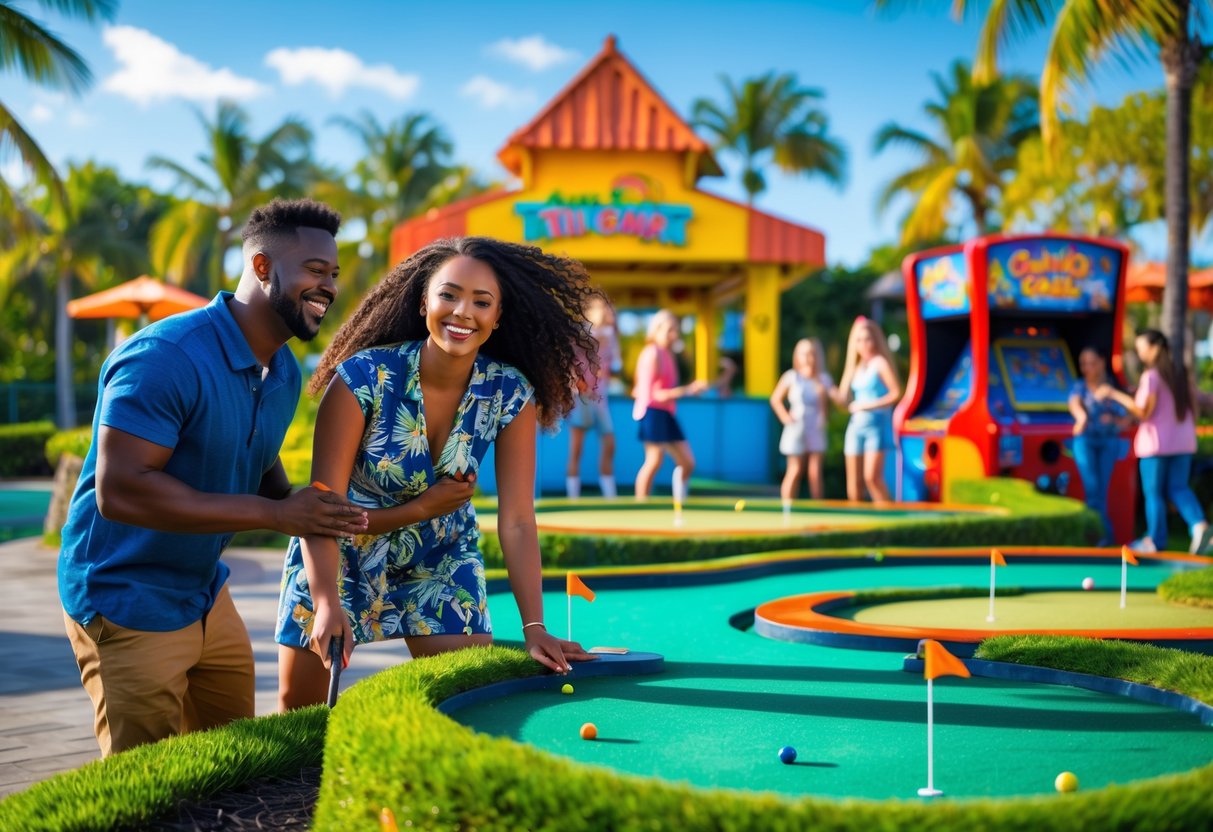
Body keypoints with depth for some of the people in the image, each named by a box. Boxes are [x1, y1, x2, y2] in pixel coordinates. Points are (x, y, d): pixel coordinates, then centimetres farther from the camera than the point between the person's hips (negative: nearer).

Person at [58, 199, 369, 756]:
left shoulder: (284, 373, 4)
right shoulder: (166, 356, -24)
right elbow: (119, 489, -30)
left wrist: (305, 511, -7)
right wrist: (274, 514, -29)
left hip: (208, 597, 9)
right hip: (127, 604, -8)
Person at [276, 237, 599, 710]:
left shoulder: (511, 395, -19)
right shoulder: (364, 377, -26)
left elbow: (516, 521, -19)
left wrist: (534, 628, -28)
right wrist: (327, 603, -41)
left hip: (441, 561, 2)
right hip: (342, 552, -2)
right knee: (298, 704, 5)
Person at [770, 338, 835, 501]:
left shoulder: (823, 379, 4)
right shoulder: (791, 377, -1)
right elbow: (775, 399, 4)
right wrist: (785, 417, -5)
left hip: (816, 430, 2)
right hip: (797, 429, -2)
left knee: (815, 472, 0)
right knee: (795, 472, 0)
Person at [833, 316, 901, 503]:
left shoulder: (880, 363, -5)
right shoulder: (856, 366, 15)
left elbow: (896, 393, -13)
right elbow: (844, 400, 12)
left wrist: (868, 405, -15)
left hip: (877, 425, -7)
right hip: (856, 426, 7)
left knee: (872, 477, -18)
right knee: (854, 484, 4)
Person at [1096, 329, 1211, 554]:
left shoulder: (1151, 376, -14)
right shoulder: (1182, 373, 7)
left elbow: (1144, 412, -18)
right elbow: (1193, 408, 10)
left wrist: (1115, 394, -16)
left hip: (1156, 443, -6)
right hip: (1183, 442, 6)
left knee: (1153, 492, 4)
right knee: (1179, 487, 11)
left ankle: (1155, 540, 9)